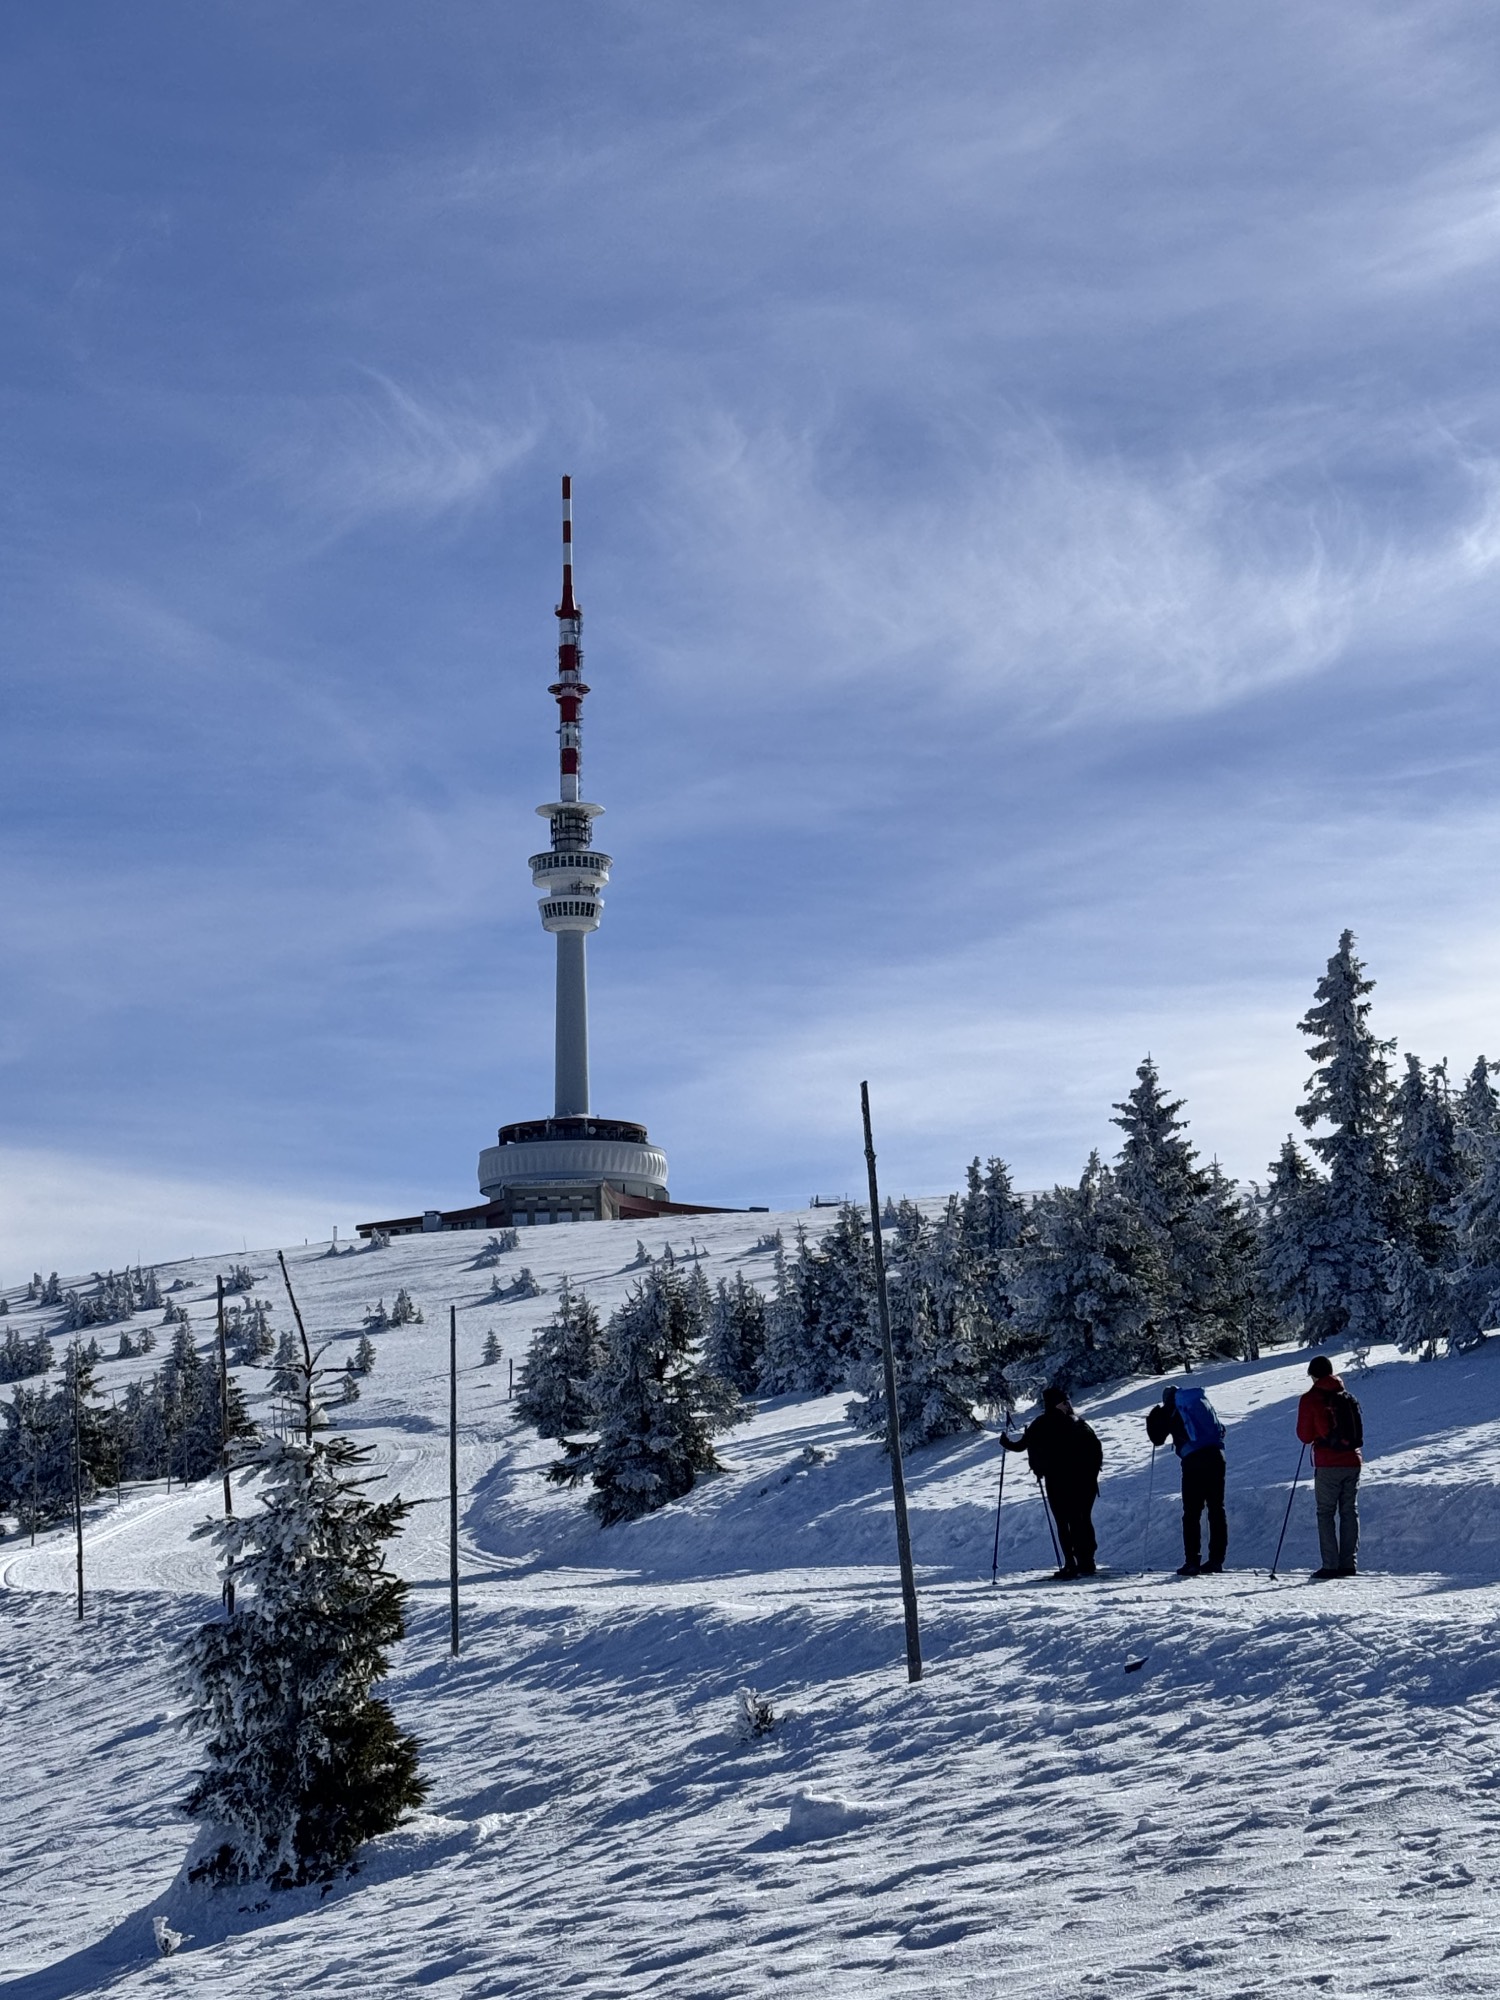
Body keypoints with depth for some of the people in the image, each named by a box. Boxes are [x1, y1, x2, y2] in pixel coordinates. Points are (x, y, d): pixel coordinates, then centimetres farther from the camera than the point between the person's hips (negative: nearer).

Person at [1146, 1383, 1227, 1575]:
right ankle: (1216, 1559, 7)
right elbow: (1220, 1429, 26)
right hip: (1216, 1455, 4)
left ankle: (1192, 1561, -5)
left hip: (1194, 1459, -4)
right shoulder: (1201, 1399, 21)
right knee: (1217, 1509, 9)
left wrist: (1153, 1417, 28)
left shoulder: (1169, 1410, 9)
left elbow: (1157, 1438, 14)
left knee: (1192, 1513, 0)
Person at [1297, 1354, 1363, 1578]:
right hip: (1352, 1461, 5)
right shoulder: (1348, 1397, 10)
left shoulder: (1311, 1399, -5)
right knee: (1349, 1512, 9)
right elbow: (1358, 1431, 17)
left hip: (1328, 1464, -5)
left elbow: (1305, 1436, -2)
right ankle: (1348, 1564, 6)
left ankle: (1331, 1565, -6)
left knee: (1326, 1513, 1)